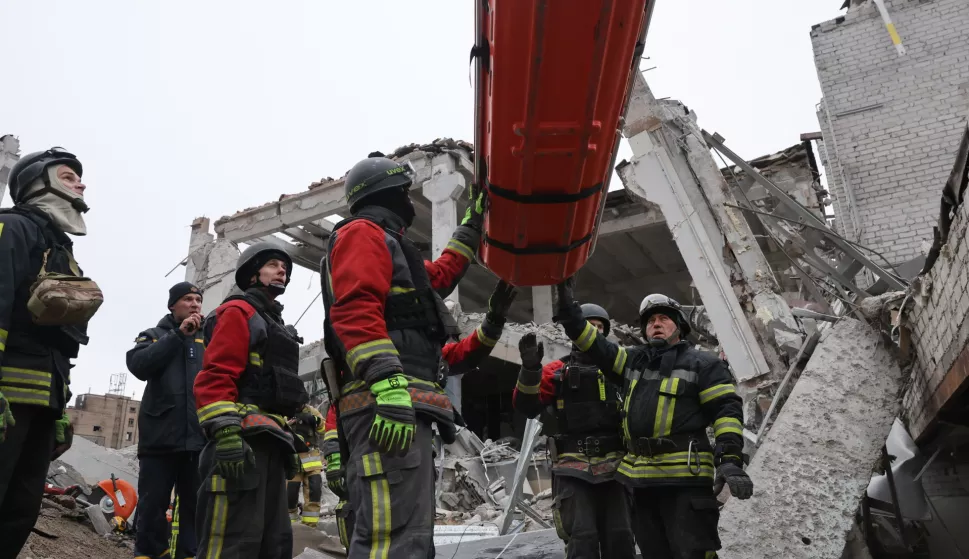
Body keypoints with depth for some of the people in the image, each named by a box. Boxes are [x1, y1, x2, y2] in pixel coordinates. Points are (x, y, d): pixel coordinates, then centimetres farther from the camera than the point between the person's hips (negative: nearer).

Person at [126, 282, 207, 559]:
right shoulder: (155, 335, 13)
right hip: (162, 436, -2)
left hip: (200, 437, 2)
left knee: (197, 507, 5)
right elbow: (138, 365, -10)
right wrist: (178, 334, -10)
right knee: (152, 505, 1)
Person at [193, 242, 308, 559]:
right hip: (241, 441, -10)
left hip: (271, 444, 10)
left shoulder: (275, 326, 28)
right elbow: (216, 376, -12)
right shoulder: (238, 312, 1)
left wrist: (290, 444, 23)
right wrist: (225, 433, -24)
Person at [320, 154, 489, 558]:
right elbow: (356, 312, -16)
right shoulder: (362, 233, 1)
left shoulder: (385, 246, 33)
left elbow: (439, 275, 47)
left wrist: (473, 225, 46)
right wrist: (389, 389, -27)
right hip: (386, 404, -11)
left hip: (401, 405, 11)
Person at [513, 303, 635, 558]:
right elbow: (527, 405, -4)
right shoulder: (558, 372, 8)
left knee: (620, 538, 3)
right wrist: (530, 368, -20)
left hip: (614, 468, 3)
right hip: (574, 470, -2)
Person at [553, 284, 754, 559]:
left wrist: (730, 459, -16)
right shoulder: (632, 361, 19)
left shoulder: (702, 364, 6)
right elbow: (593, 343, 17)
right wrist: (566, 304, 8)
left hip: (685, 478, -5)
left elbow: (727, 410, -3)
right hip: (642, 479, 6)